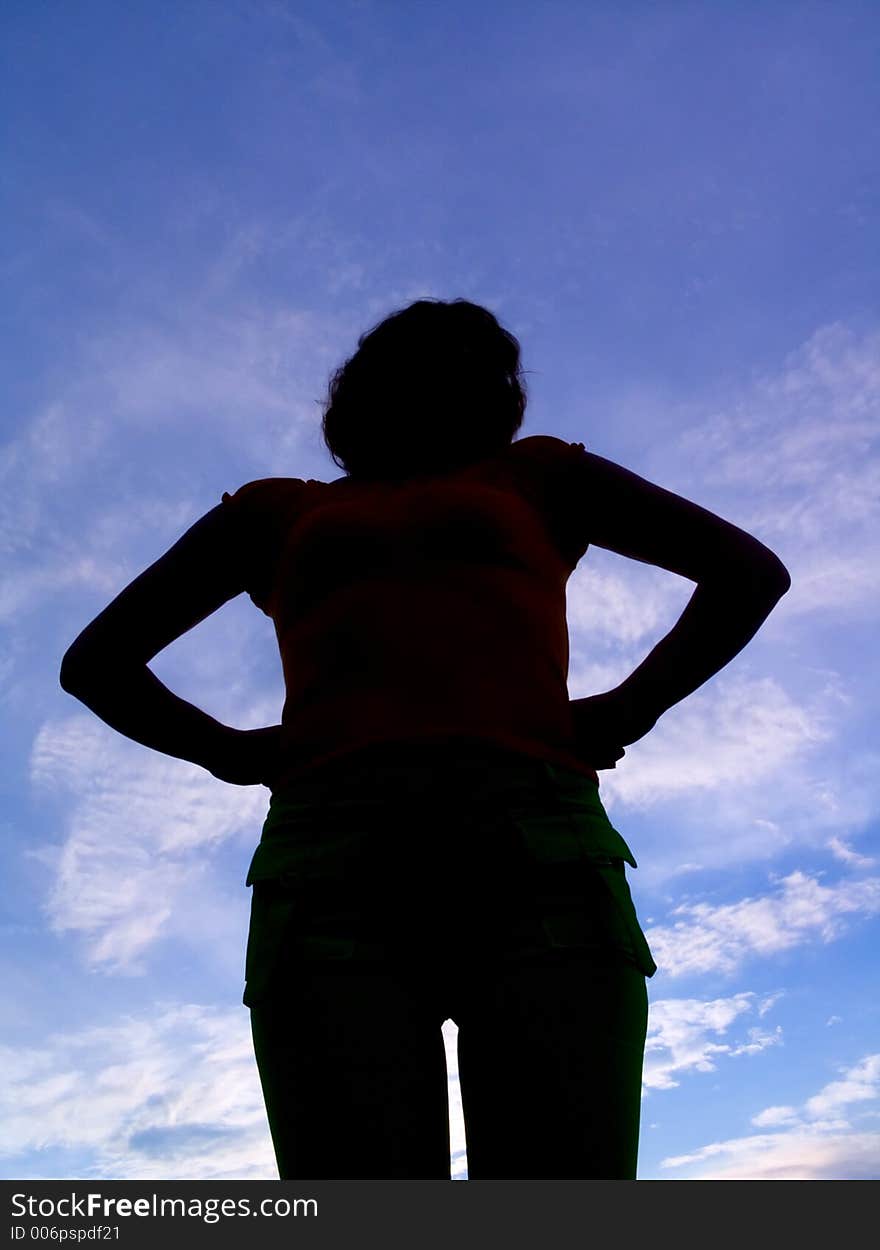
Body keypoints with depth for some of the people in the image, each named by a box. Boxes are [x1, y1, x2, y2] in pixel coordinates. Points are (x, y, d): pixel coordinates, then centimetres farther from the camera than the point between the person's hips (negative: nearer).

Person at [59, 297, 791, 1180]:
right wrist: (229, 752, 12)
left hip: (537, 850, 0)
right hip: (332, 863, 1)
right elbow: (93, 660, 30)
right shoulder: (279, 511, 28)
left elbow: (751, 569, 26)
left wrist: (634, 705, 10)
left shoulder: (533, 477, 28)